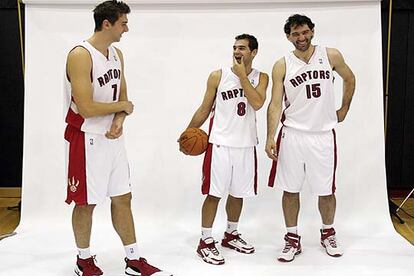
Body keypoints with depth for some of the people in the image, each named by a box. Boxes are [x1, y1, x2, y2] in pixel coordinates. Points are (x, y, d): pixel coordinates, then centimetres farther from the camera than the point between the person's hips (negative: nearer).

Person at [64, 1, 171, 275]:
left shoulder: (117, 54, 7)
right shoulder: (80, 55, -18)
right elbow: (86, 109, -24)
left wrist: (119, 121, -10)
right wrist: (124, 107, -10)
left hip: (113, 137, 8)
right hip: (87, 140, -7)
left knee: (123, 198, 11)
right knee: (86, 203, 7)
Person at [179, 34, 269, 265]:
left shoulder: (261, 77, 3)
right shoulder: (218, 76, -1)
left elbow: (257, 103, -16)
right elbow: (205, 109, 4)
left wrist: (242, 75, -13)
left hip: (246, 145, 3)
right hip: (220, 143, -3)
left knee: (238, 193, 14)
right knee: (214, 193, -1)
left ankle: (231, 235, 32)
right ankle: (206, 242, 10)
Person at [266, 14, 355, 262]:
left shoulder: (331, 56, 0)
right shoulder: (282, 65, -4)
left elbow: (350, 79, 18)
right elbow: (276, 104, -9)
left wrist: (344, 109, 16)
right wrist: (270, 137, -18)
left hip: (323, 135, 1)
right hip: (292, 135, 0)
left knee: (326, 191, 10)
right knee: (290, 190, 5)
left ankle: (328, 234, 33)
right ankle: (293, 239, 21)